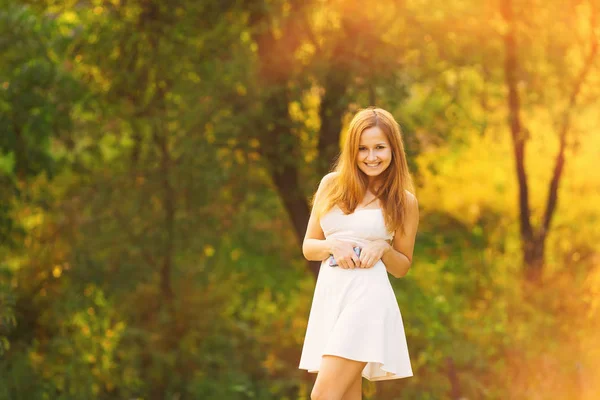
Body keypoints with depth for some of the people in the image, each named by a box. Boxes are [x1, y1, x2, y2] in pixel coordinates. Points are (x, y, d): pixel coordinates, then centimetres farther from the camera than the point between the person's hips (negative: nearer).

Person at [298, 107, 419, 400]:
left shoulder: (403, 201, 3)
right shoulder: (332, 185, 9)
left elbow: (403, 267, 11)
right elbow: (308, 247, 12)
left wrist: (383, 249, -10)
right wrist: (333, 246, -9)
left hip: (367, 298, -4)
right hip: (329, 296, 4)